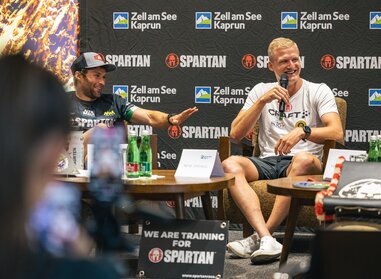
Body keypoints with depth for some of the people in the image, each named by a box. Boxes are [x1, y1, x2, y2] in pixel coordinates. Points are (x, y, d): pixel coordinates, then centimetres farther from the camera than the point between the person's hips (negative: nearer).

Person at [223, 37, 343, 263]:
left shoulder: (319, 91, 7)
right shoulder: (261, 91, 15)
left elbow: (337, 133, -8)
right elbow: (236, 134, 5)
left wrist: (302, 131, -27)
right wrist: (262, 101, -7)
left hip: (299, 166, -3)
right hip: (267, 163, 3)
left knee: (304, 159, -39)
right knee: (229, 164, -29)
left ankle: (258, 237, -36)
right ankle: (267, 240, -45)